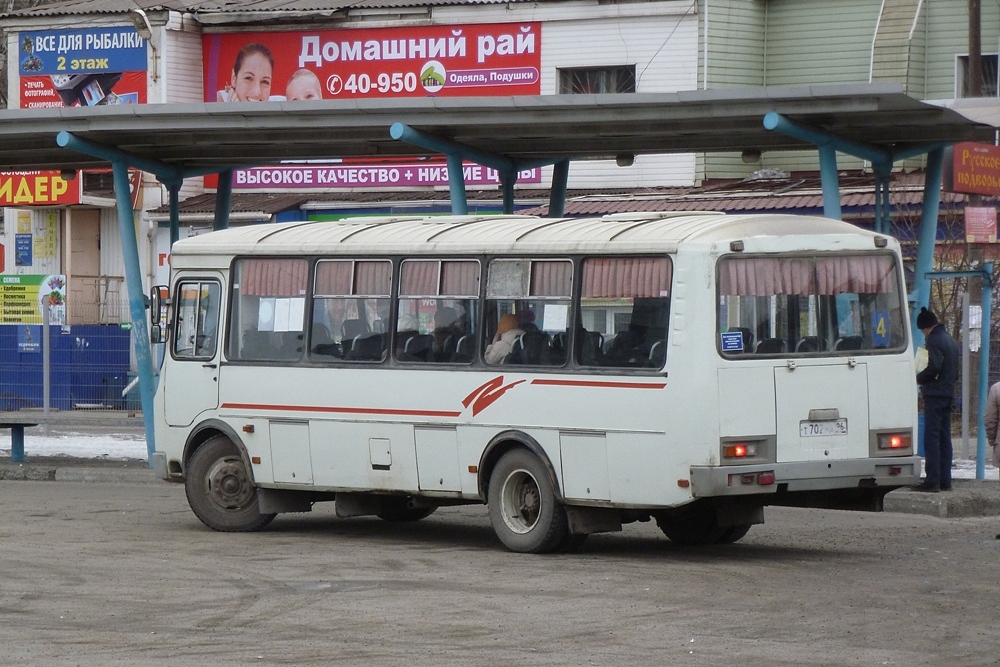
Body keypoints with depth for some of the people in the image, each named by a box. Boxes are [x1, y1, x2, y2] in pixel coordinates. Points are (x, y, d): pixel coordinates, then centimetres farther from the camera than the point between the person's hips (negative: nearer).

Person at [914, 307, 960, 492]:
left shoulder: (934, 340, -11)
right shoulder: (951, 341, 19)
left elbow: (934, 367, -20)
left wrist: (919, 378, -5)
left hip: (935, 394, -9)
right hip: (949, 394, 9)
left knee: (931, 438, -10)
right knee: (944, 438, 11)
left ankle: (932, 480, -16)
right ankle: (944, 480, 12)